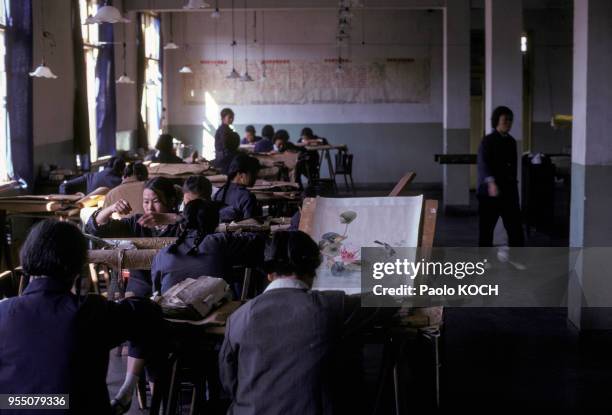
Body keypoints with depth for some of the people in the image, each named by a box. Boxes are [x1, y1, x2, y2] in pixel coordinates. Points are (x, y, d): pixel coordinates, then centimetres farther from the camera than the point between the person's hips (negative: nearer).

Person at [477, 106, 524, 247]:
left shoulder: (511, 142, 13)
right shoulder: (488, 141, -9)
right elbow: (483, 164, -23)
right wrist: (491, 183, -39)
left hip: (509, 192, 6)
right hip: (489, 192, -6)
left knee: (516, 229, 1)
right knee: (486, 229, 1)